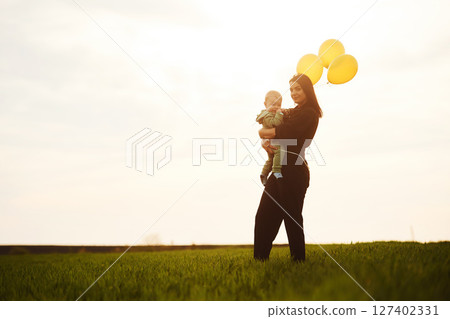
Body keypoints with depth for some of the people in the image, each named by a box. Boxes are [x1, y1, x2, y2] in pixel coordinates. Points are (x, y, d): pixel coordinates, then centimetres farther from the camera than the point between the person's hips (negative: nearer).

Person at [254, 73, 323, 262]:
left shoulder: (309, 113, -7)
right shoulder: (291, 112, 19)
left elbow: (286, 131, -19)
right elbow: (265, 129, 15)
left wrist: (264, 133, -2)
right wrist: (265, 142, -7)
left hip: (294, 170, -9)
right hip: (280, 170, 9)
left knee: (292, 218, -2)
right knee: (264, 216, 6)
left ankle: (298, 260, 9)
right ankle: (260, 259, 12)